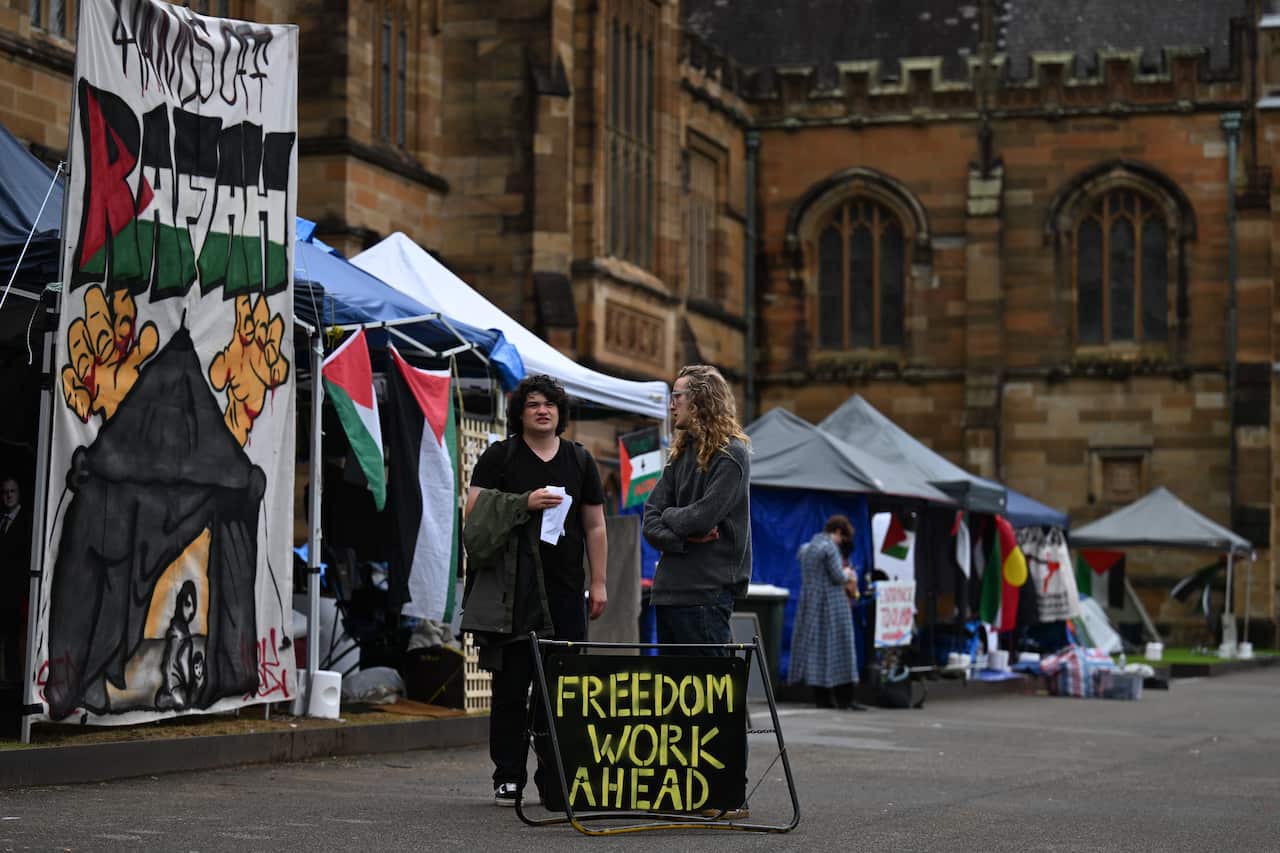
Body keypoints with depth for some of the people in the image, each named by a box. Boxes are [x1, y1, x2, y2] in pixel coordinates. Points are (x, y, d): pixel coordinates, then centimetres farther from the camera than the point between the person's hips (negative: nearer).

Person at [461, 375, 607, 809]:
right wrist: (525, 503, -13)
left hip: (564, 589, 2)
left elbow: (595, 525, 16)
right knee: (511, 685, 0)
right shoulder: (499, 457, 6)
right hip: (512, 590, -2)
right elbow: (474, 509, -2)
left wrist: (598, 582, 9)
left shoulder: (580, 461, 15)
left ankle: (554, 780, 2)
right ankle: (508, 779, 6)